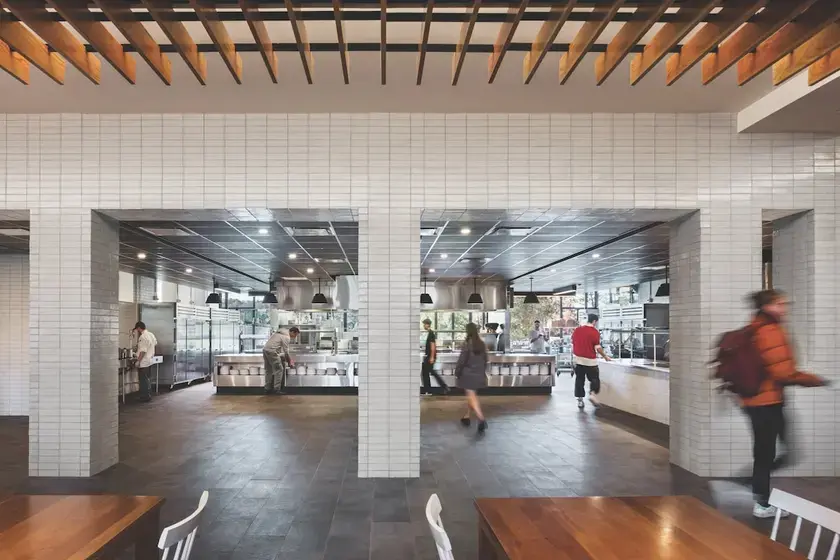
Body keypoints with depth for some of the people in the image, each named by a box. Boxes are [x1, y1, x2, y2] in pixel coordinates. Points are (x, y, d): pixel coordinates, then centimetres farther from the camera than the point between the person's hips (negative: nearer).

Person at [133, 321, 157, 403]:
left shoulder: (143, 336, -20)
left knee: (143, 380, -1)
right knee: (148, 379, 16)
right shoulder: (151, 334, 8)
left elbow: (143, 351, -23)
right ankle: (148, 395, 22)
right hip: (149, 361, 9)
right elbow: (155, 343, 26)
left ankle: (145, 397, 3)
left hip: (143, 362, -9)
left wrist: (138, 361, -17)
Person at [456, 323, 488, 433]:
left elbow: (462, 360, -15)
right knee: (471, 395, 21)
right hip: (478, 374, 6)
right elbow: (485, 359, 10)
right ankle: (467, 417, 32)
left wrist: (457, 372, -3)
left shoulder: (467, 343, -16)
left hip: (468, 374, -6)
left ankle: (481, 419, -19)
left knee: (472, 396, -5)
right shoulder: (482, 344, 3)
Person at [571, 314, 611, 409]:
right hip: (590, 360, -4)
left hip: (578, 359, 4)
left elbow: (572, 345, 11)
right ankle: (592, 394, -12)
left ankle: (580, 400, 10)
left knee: (579, 380, 10)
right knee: (594, 379, 9)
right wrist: (605, 356, 3)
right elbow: (598, 348, -11)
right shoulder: (595, 332, -9)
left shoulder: (577, 330, 6)